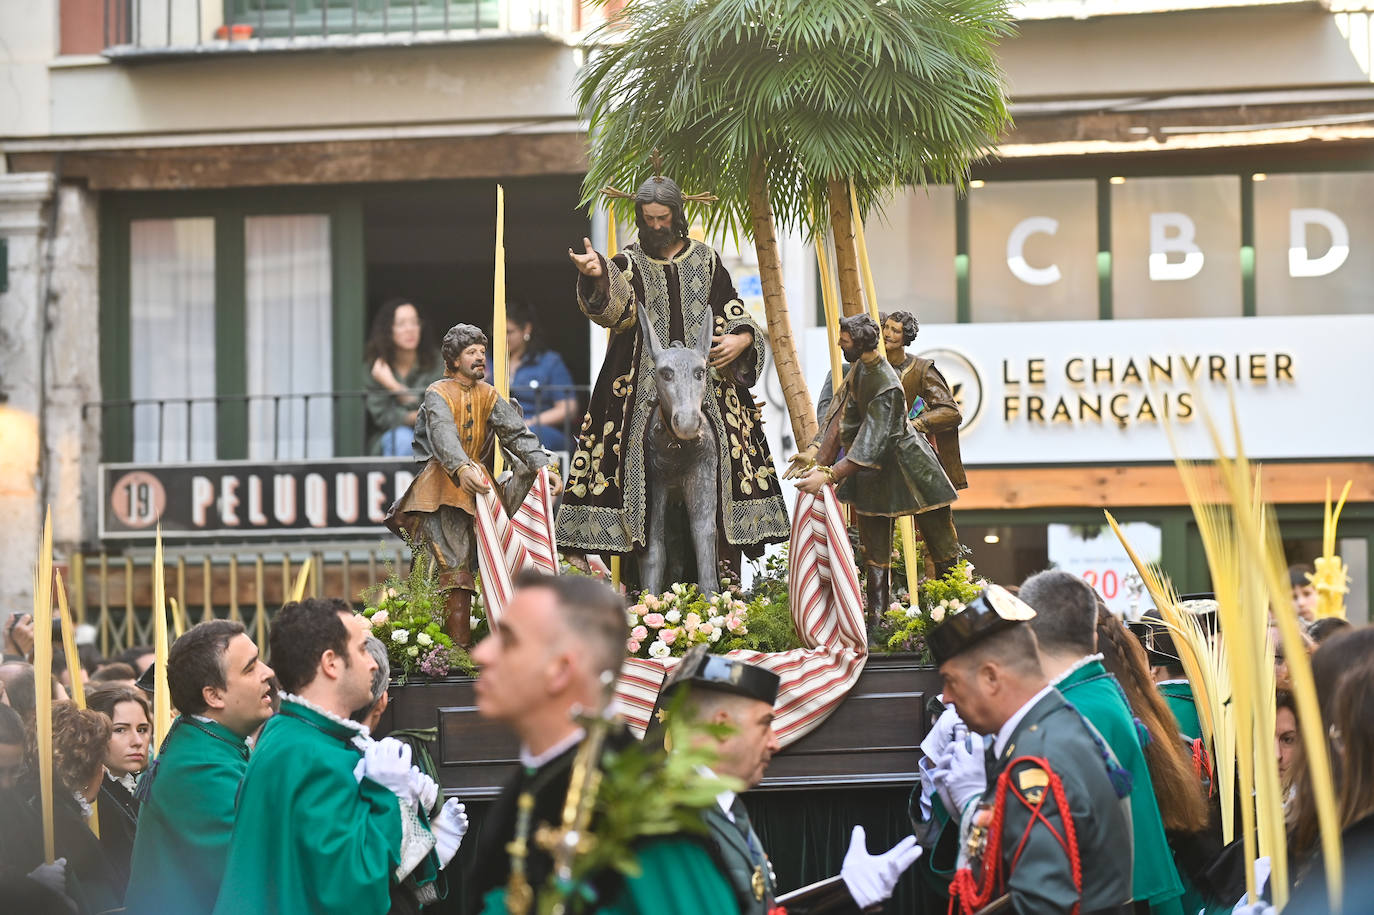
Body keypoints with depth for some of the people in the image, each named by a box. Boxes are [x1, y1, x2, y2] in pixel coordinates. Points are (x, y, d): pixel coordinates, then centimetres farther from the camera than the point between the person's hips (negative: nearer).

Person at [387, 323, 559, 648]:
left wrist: (544, 465, -18)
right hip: (442, 485, -4)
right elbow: (444, 435, -22)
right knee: (447, 564, -14)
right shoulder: (438, 394, -2)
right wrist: (463, 469, -42)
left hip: (477, 487, 4)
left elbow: (517, 433, 1)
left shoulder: (488, 396, 13)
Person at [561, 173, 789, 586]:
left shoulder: (705, 259, 13)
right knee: (648, 482, -9)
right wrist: (597, 277, -36)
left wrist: (741, 339, -8)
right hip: (645, 394, -2)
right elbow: (617, 308, -15)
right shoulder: (628, 264, 6)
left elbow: (733, 313, 15)